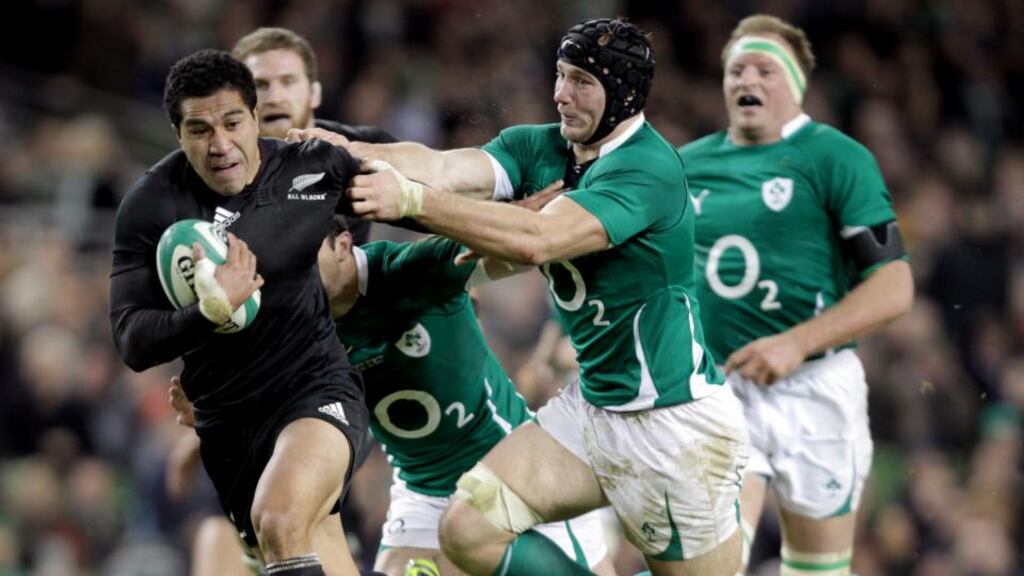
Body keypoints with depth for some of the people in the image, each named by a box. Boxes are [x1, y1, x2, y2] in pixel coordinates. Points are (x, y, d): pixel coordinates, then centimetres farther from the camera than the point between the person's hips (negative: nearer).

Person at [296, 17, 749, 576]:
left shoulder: (647, 168, -20)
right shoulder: (541, 148, 3)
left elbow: (538, 240, -33)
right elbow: (442, 167, -14)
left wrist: (412, 200, -38)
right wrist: (349, 151, -32)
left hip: (676, 424, -8)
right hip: (590, 405, 8)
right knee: (468, 529, -4)